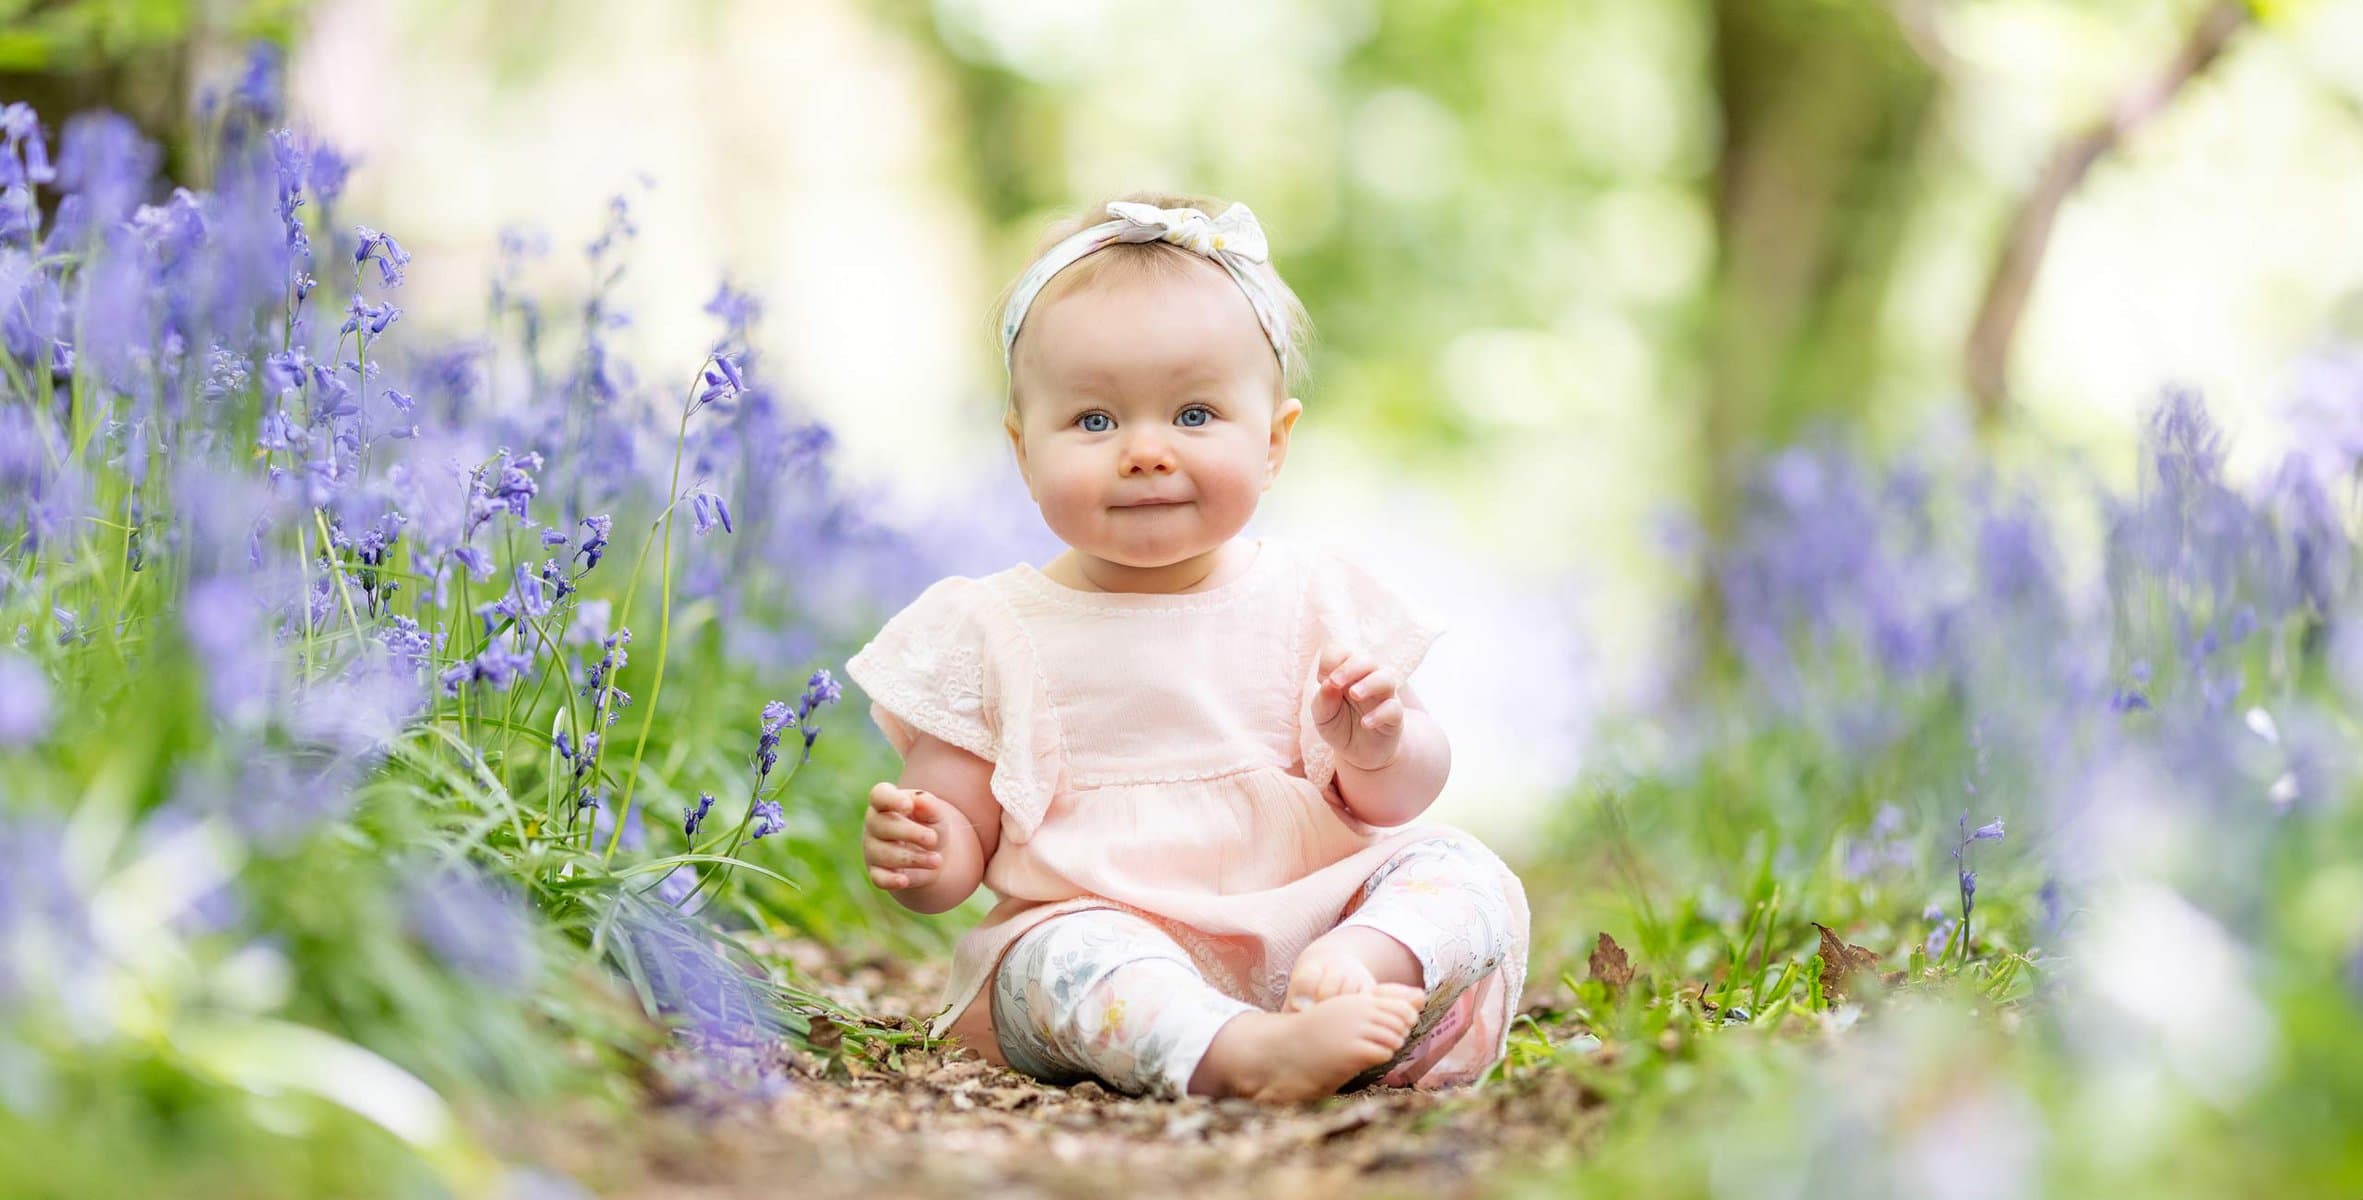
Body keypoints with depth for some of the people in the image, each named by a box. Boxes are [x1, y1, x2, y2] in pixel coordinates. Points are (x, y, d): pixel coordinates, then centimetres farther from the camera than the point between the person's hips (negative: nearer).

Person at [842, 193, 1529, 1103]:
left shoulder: (1314, 601, 6)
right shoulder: (991, 633, 3)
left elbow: (1403, 796, 8)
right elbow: (960, 849, 5)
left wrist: (1378, 747, -16)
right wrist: (916, 856, -19)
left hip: (1308, 913, 3)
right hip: (1093, 926, -3)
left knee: (1462, 871, -17)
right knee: (1064, 954, -33)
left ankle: (1357, 971, -42)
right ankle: (1245, 1057, -53)